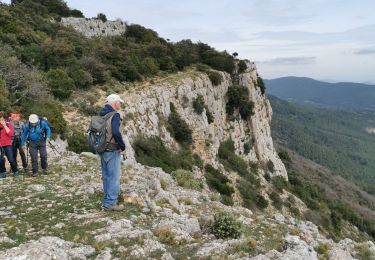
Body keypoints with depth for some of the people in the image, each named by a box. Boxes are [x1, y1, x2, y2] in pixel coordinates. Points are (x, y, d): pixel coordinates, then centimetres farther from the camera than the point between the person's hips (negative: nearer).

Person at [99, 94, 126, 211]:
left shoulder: (101, 115, 10)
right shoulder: (115, 115, -15)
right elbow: (116, 132, -28)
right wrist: (122, 146, -16)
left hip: (102, 150, 8)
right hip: (112, 151, -8)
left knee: (106, 176, 16)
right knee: (114, 177, -2)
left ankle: (107, 200, 25)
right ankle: (110, 203, 1)